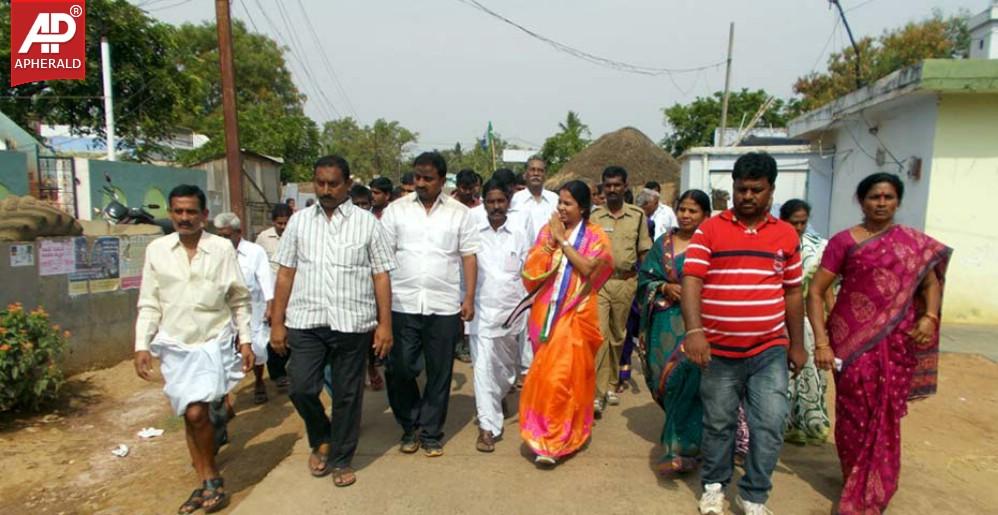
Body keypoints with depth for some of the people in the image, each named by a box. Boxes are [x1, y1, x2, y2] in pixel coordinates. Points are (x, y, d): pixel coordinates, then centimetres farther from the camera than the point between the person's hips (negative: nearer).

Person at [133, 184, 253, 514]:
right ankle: (207, 482, 25)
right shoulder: (156, 250, 2)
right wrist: (142, 345, -1)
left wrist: (245, 341, -1)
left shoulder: (222, 248, -4)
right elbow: (149, 304, 6)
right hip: (174, 346, 3)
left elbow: (240, 300, 1)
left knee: (197, 413, -12)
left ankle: (211, 478, 12)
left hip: (213, 342, -3)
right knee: (190, 416, 9)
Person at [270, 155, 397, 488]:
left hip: (352, 323, -1)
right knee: (301, 388, 1)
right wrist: (277, 322, 5)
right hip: (305, 321, 2)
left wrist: (385, 323, -6)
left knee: (347, 395, 8)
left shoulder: (367, 222, 1)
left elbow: (381, 276, -1)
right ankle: (321, 439, 31)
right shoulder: (299, 221, 8)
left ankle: (341, 459, 28)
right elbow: (286, 273, 8)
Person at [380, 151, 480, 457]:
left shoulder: (459, 213, 5)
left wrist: (469, 298, -2)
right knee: (399, 370, 5)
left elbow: (469, 257, 4)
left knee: (439, 373, 8)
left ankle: (431, 433, 25)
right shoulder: (396, 209, 4)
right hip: (402, 305, 0)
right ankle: (410, 427, 28)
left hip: (444, 306, 0)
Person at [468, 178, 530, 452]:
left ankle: (499, 396, 48)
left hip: (512, 308, 2)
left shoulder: (519, 234, 2)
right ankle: (488, 426, 2)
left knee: (508, 364, 18)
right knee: (483, 366, -7)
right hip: (482, 309, -2)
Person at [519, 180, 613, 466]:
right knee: (546, 373, 12)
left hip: (575, 314, -3)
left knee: (563, 375, -5)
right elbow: (532, 269, 0)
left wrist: (562, 239, -12)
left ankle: (551, 442, 6)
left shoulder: (595, 236, -1)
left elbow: (587, 267, -17)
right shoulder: (548, 230, 8)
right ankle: (545, 432, 31)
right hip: (546, 311, 4)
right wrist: (550, 241, -12)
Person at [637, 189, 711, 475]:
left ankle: (680, 448, 0)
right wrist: (665, 288, -7)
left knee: (684, 376, -11)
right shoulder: (663, 243, 11)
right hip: (665, 321, 4)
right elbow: (645, 277, 10)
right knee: (665, 378, 8)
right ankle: (686, 441, 32)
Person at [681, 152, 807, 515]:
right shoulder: (709, 230, -4)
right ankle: (714, 484, 33)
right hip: (720, 351, -2)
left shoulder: (787, 234, 6)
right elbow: (691, 281, -14)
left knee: (770, 424, 1)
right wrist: (694, 331, -27)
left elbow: (792, 292, 12)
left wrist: (797, 345, 12)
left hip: (770, 351, 2)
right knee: (718, 424, 11)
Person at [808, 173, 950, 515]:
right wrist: (821, 340, -14)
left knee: (888, 416, 9)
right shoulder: (844, 241, -3)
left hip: (898, 342, 3)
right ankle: (856, 487, 25)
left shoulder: (915, 242, 7)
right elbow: (815, 292, -5)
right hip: (853, 338, -3)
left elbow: (931, 282, 15)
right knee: (856, 414, 4)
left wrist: (929, 317, -6)